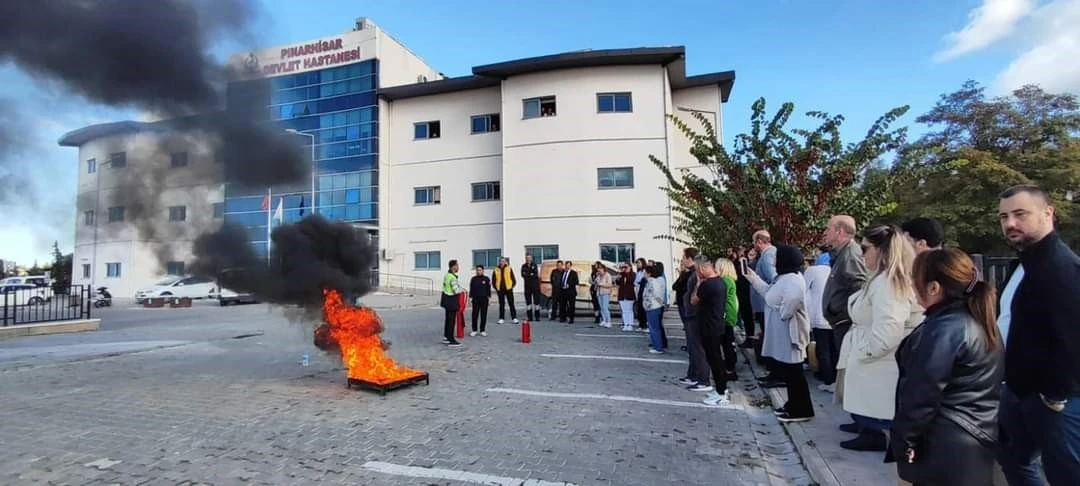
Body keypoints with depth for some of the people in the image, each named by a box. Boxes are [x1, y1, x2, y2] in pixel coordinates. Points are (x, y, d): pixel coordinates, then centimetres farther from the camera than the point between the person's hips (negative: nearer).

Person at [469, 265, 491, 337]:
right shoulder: (473, 279, 3)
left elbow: (489, 289, 3)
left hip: (484, 299, 0)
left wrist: (489, 298, 0)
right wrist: (470, 297, 3)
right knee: (475, 315, 0)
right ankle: (474, 330, 11)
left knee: (483, 315, 3)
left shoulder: (486, 279, 1)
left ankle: (482, 330, 13)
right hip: (475, 299, 1)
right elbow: (471, 289, 7)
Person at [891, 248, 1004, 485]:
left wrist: (906, 439, -13)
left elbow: (923, 393, -22)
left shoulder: (944, 330, -23)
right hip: (977, 437, 9)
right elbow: (974, 385, 14)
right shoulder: (979, 320, 6)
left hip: (947, 444, -9)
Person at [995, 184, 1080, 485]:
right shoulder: (1026, 262, 10)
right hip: (1020, 389, 9)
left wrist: (1055, 396, -21)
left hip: (1050, 397, -9)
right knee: (1014, 460, 22)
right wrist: (1013, 383, 15)